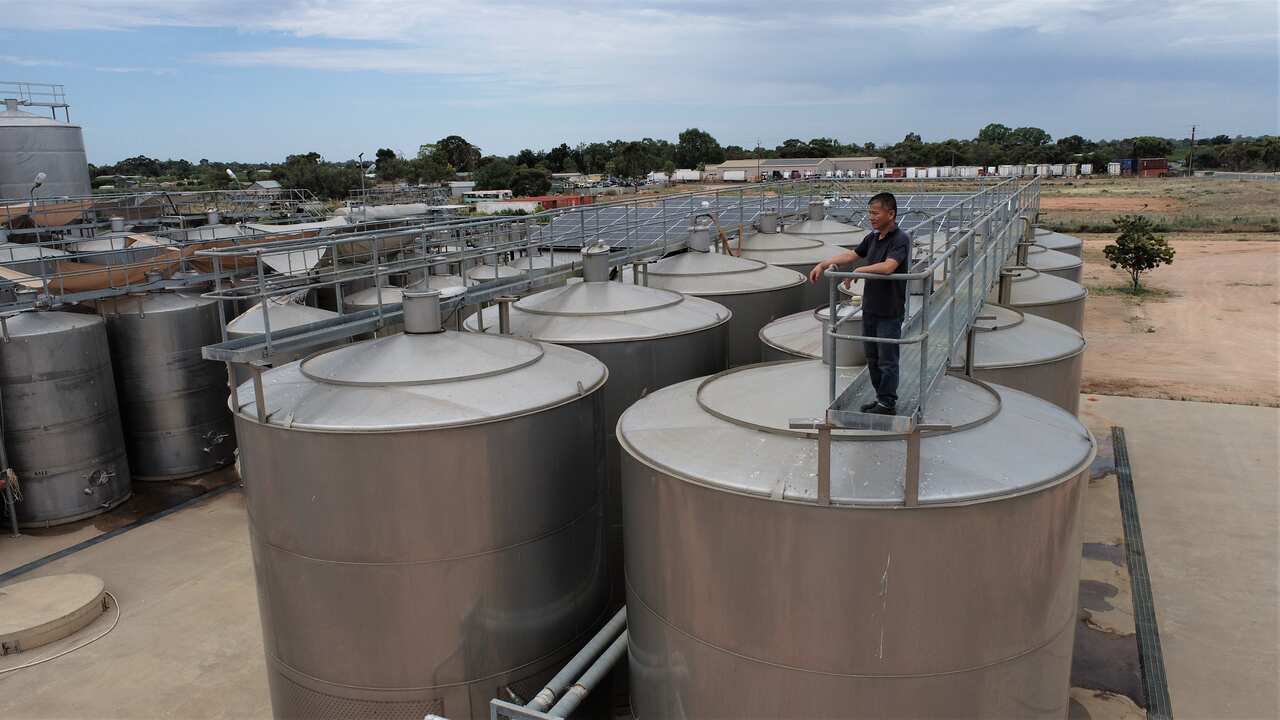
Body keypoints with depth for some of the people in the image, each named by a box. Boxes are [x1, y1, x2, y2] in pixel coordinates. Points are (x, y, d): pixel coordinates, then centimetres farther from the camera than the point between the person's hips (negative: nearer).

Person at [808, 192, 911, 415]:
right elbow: (851, 255, 16)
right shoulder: (873, 237, 7)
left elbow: (888, 267, -33)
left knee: (887, 360, 2)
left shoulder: (900, 240, -18)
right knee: (873, 358, 16)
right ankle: (881, 398, 28)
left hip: (890, 312, -8)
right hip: (870, 309, 8)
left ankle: (888, 403, 12)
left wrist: (859, 270, -20)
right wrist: (823, 264, 6)